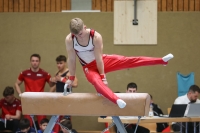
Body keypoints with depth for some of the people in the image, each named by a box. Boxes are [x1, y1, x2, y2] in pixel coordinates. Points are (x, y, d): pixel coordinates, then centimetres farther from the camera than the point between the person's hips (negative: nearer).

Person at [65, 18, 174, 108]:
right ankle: (116, 100, -59)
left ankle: (162, 60, -17)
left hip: (103, 61, 1)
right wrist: (71, 78, -7)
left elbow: (98, 58, -23)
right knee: (96, 81, -34)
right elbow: (71, 59, -13)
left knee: (128, 61, -14)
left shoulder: (96, 36, -26)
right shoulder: (69, 40, -23)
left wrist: (103, 76, -18)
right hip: (89, 68, -1)